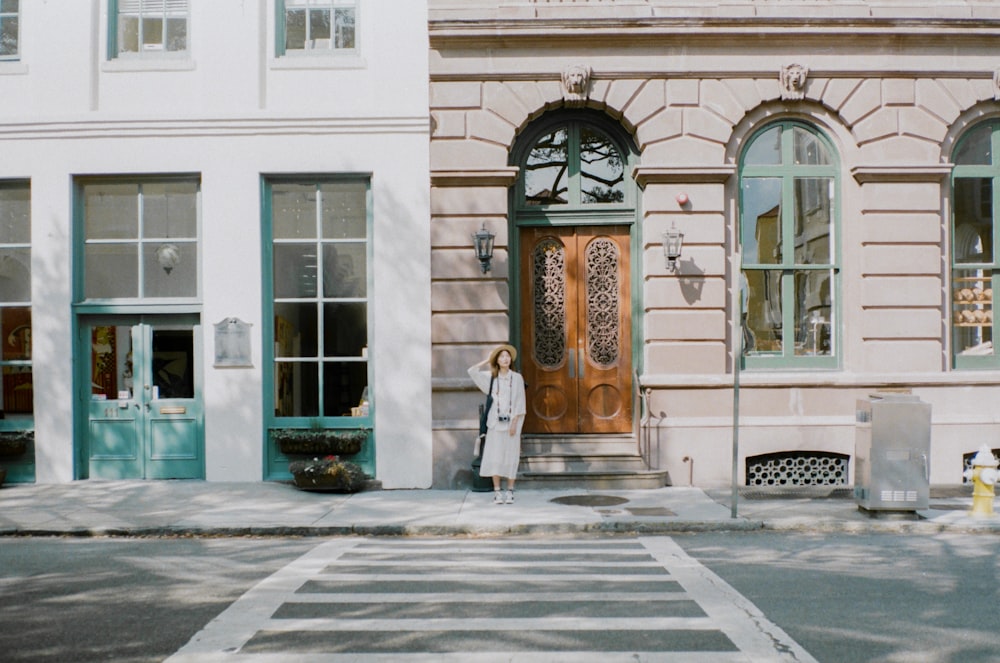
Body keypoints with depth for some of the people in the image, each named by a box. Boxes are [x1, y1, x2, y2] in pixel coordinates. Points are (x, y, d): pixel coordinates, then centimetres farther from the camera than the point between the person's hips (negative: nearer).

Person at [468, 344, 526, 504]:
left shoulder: (517, 378, 1)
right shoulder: (491, 377, 6)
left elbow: (520, 402, -1)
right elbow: (472, 371, 0)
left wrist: (514, 423, -8)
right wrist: (487, 361, 7)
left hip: (511, 422, -1)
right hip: (496, 422, 1)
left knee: (511, 456, 0)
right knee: (495, 456, -2)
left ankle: (510, 491, 6)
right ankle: (497, 492, 2)